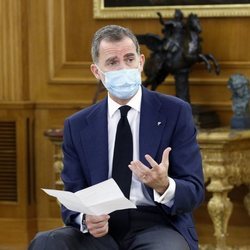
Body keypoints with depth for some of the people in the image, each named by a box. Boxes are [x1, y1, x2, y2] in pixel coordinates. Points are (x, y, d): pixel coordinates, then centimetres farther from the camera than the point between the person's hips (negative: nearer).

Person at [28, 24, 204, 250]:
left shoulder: (175, 112, 3)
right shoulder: (77, 126, 10)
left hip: (157, 225, -2)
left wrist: (164, 186, -24)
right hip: (103, 229, 2)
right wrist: (86, 219, -16)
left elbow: (195, 192, 0)